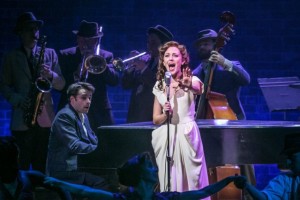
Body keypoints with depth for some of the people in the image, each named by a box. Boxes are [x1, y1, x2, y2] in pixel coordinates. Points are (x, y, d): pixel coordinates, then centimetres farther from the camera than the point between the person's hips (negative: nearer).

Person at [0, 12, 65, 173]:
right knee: (21, 166, -2)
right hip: (21, 119, -1)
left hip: (45, 118, 1)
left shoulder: (50, 54, 12)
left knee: (42, 166, 3)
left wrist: (50, 75, -12)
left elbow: (61, 85, 9)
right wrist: (17, 100, -12)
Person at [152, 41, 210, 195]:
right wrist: (165, 114, -13)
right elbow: (155, 119, 10)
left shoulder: (191, 80, -2)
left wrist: (190, 86, -50)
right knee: (169, 183, 4)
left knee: (191, 181, -3)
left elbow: (200, 89, -27)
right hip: (166, 138, 3)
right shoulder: (160, 85, 8)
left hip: (186, 135, -3)